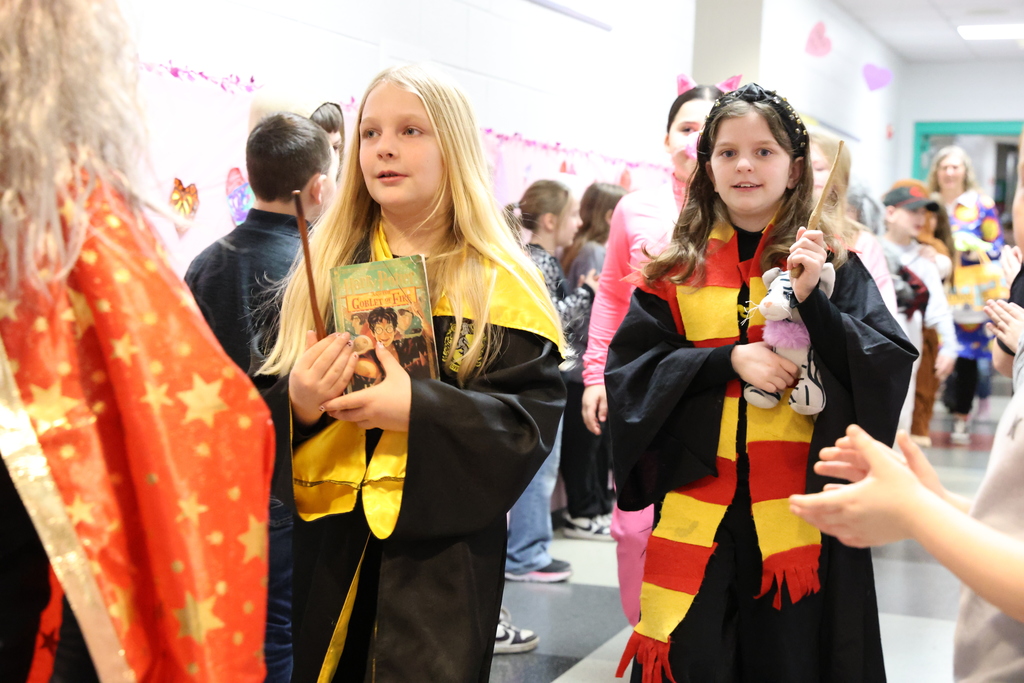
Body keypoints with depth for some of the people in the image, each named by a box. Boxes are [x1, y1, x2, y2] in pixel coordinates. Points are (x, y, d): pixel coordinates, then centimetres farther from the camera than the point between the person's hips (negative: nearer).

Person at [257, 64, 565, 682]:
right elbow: (265, 415, 5)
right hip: (330, 546, 3)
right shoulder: (327, 268, 7)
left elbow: (534, 415, -11)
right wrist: (296, 405, -18)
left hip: (445, 547, -3)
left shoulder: (501, 283, -2)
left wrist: (419, 410, -23)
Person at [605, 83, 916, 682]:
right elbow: (629, 371, 0)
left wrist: (812, 300, -17)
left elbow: (891, 367, -5)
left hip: (800, 514, -1)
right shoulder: (677, 270, 6)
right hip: (695, 514, 1)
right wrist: (729, 360, -12)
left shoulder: (834, 264, 2)